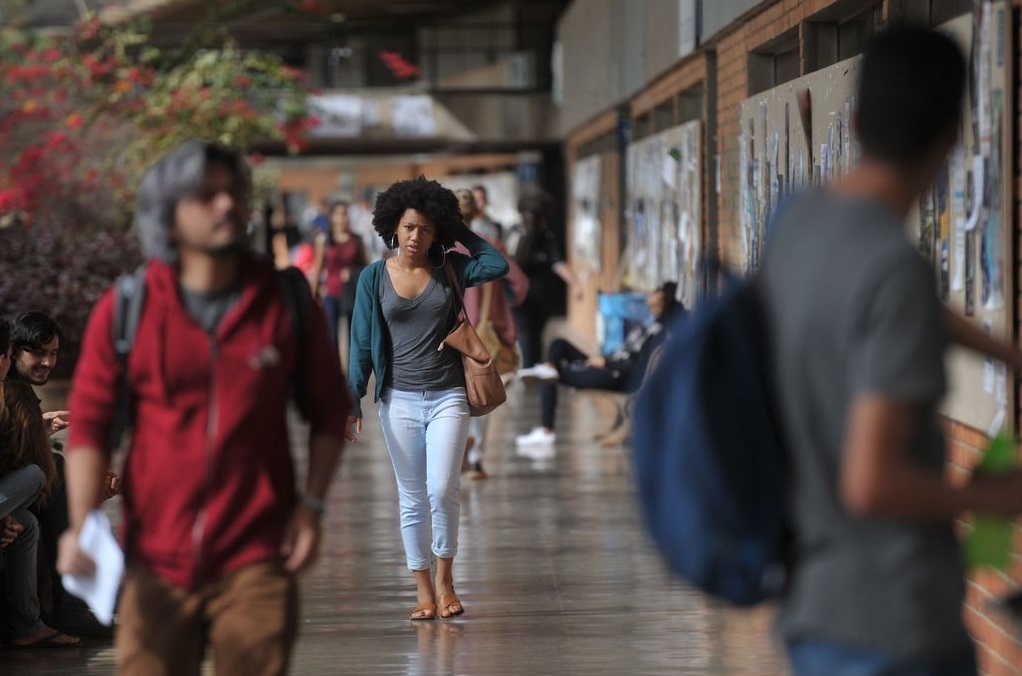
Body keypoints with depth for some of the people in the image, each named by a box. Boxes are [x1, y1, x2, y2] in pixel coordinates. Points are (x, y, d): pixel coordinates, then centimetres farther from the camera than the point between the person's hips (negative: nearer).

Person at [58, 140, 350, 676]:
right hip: (156, 564, 0)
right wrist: (82, 527, -11)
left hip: (256, 563, 0)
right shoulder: (124, 311, -1)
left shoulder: (285, 303, 2)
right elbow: (89, 425, 1)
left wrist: (312, 504, 0)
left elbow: (329, 410, 11)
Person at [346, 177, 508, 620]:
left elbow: (497, 266, -11)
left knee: (442, 491, -12)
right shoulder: (374, 277, 2)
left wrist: (461, 232, -2)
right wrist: (352, 403, -3)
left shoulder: (448, 269, 3)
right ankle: (423, 590, 12)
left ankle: (445, 578, 7)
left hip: (447, 396, 0)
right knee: (412, 499, 5)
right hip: (399, 400, 1)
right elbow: (362, 345, 2)